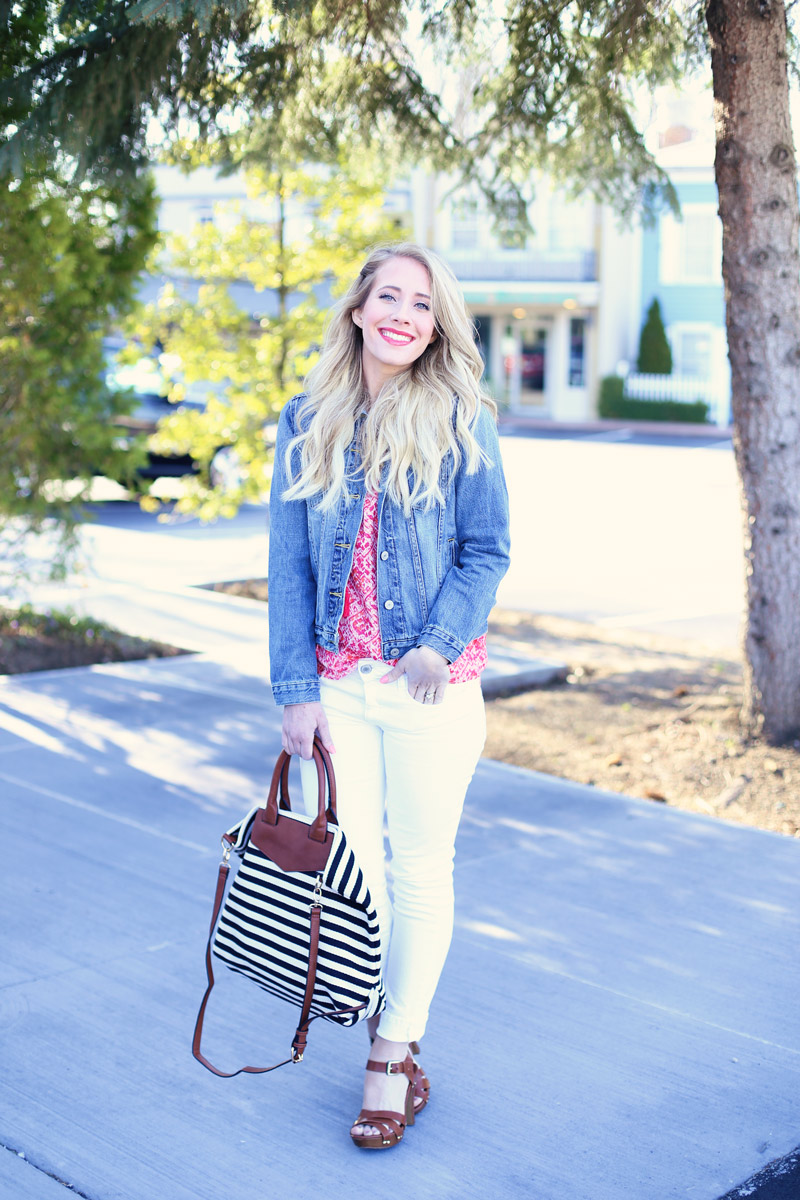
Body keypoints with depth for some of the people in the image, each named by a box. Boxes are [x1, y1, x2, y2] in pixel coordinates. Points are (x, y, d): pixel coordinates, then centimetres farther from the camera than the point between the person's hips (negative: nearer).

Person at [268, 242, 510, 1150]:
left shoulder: (461, 422, -1)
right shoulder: (307, 424, 5)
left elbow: (487, 550, -1)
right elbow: (289, 565, 4)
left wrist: (440, 643, -17)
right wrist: (296, 689, -3)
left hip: (431, 685, -2)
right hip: (338, 684, 2)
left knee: (420, 869, 6)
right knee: (348, 866, 3)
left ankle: (394, 1053, 21)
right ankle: (396, 1050, 22)